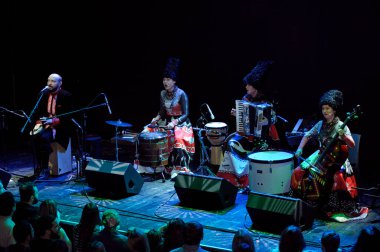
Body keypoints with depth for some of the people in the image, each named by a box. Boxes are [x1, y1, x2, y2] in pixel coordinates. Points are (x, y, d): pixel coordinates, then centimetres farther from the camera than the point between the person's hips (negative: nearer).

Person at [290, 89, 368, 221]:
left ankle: (345, 209, -15)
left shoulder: (341, 126, -8)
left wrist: (343, 136, -33)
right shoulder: (320, 124, 7)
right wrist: (299, 149, 6)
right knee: (299, 173, -7)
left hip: (337, 159, -5)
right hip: (321, 157, 5)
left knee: (338, 177, -30)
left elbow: (352, 144, -15)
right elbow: (307, 135, 18)